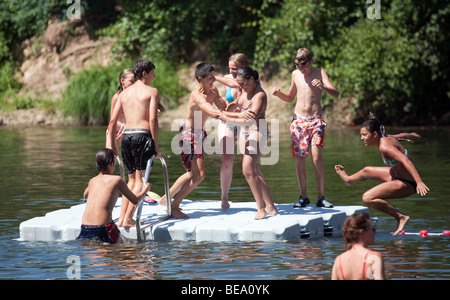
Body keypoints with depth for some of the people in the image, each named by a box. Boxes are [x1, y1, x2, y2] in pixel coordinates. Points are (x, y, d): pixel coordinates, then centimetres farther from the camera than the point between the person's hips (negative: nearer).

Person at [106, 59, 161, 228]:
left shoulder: (124, 93, 17)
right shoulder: (151, 92, 1)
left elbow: (113, 120, 13)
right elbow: (152, 119, -8)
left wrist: (111, 143, 20)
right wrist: (156, 145, -6)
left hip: (126, 136, 6)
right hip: (142, 135, -5)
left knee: (132, 179, 16)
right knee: (140, 180, 0)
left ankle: (122, 218, 9)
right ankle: (128, 219, -8)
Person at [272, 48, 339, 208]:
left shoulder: (319, 73, -3)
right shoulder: (295, 74, 9)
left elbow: (336, 94, -14)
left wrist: (322, 87, -34)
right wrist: (279, 94, 2)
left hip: (315, 121, -4)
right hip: (298, 121, 4)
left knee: (317, 159, -14)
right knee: (299, 160, 0)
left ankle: (321, 197, -7)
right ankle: (303, 197, 10)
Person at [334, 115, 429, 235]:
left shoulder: (384, 146, -27)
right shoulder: (386, 138, 1)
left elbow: (406, 161, -37)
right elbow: (401, 135, 23)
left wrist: (419, 182, -47)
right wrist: (410, 135, 49)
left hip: (406, 184, -10)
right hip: (398, 175, 10)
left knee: (367, 198, -22)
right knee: (367, 171, 29)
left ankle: (401, 217, -13)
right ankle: (348, 179, 61)